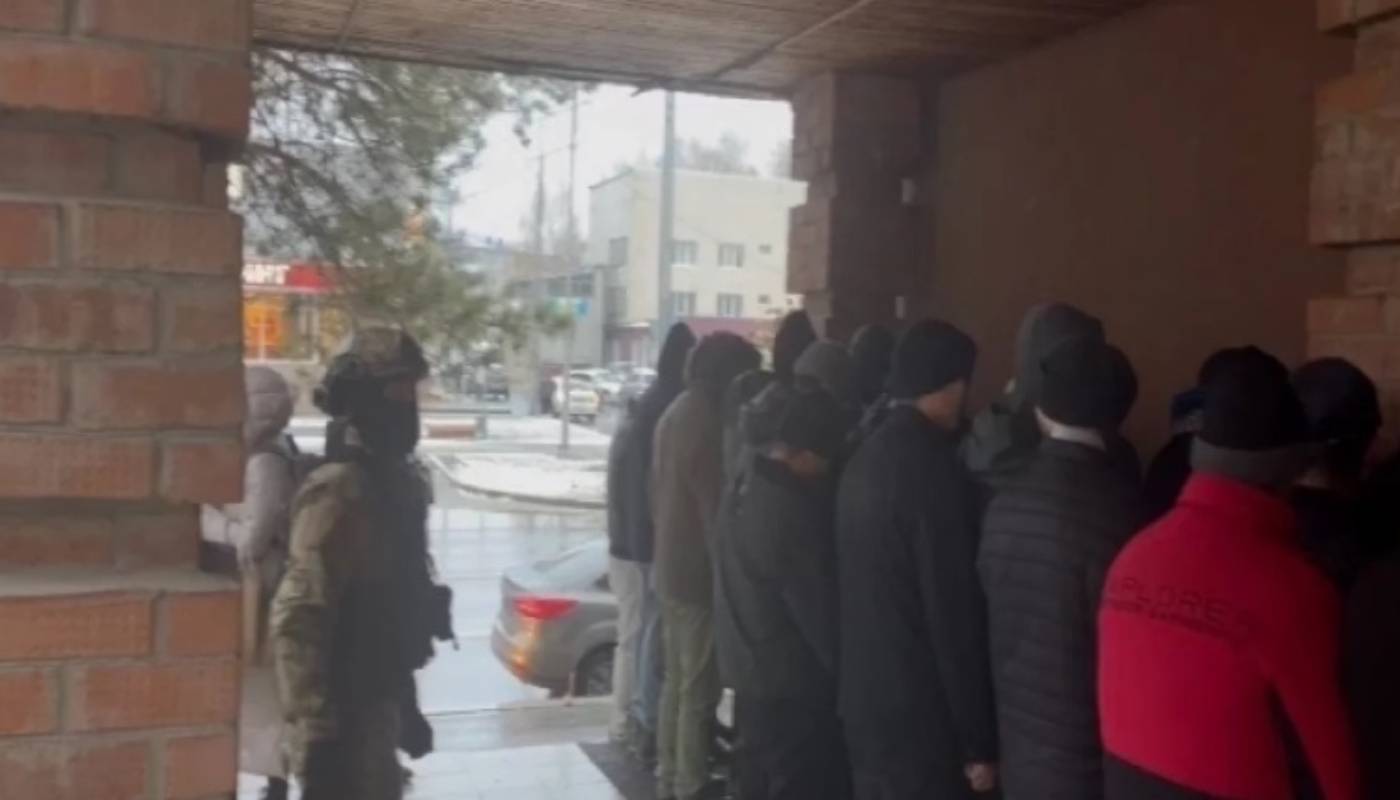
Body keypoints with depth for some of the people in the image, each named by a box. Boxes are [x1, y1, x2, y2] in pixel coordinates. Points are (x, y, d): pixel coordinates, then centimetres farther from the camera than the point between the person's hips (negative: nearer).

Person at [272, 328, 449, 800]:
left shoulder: (401, 481, 8)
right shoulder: (338, 493, -21)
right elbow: (297, 623, -25)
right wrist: (317, 733, -25)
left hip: (378, 705, 9)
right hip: (343, 717, -9)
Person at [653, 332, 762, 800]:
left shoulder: (675, 414, 10)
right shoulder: (705, 423, -20)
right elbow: (715, 509, -20)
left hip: (671, 567, 10)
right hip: (700, 572, -10)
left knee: (676, 680, 17)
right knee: (699, 690, 0)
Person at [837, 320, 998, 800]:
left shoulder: (865, 460, 7)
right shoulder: (934, 468, -18)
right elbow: (954, 613, -19)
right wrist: (980, 741, -13)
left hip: (864, 704, 8)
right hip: (919, 716, -8)